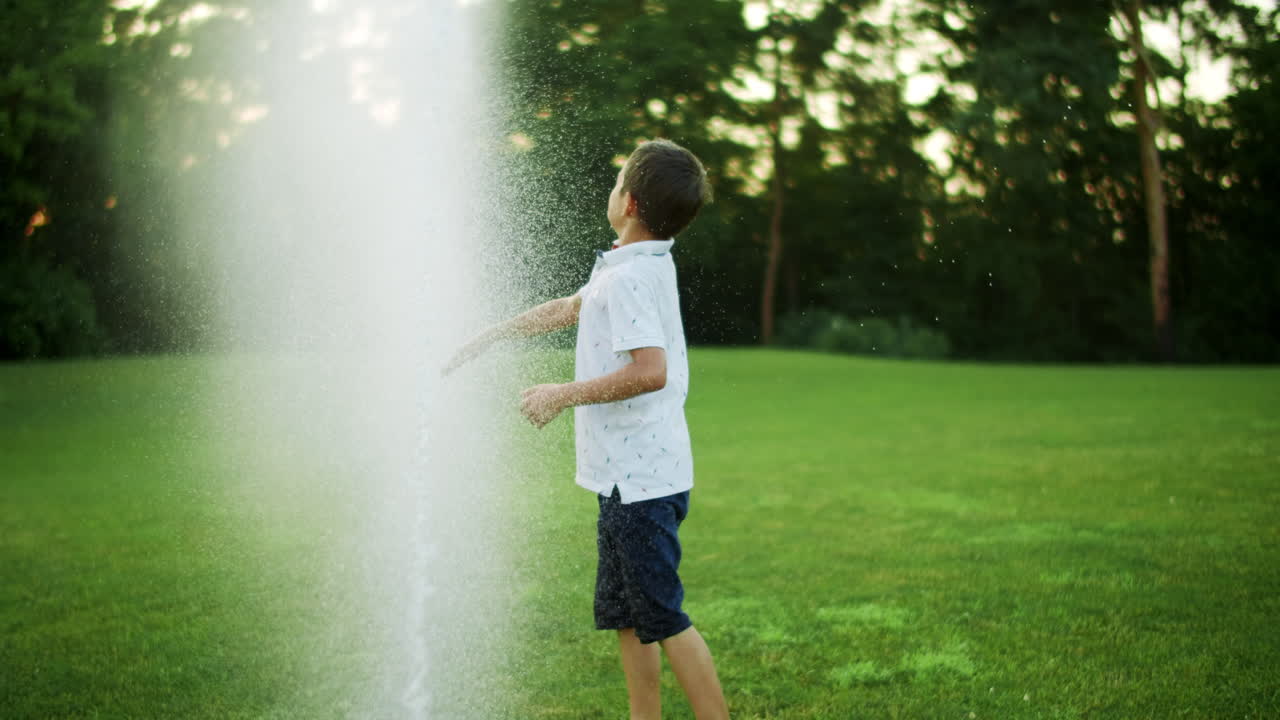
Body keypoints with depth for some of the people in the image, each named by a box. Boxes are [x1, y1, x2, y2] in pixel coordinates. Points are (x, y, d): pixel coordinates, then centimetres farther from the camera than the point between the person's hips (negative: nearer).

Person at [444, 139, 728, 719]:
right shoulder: (646, 264, 12)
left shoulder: (628, 276, -18)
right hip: (629, 475, 10)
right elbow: (567, 309, 25)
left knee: (662, 617, -4)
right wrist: (488, 338, 31)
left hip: (639, 477, -10)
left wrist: (563, 395, -20)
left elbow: (651, 371, -30)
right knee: (623, 614, 16)